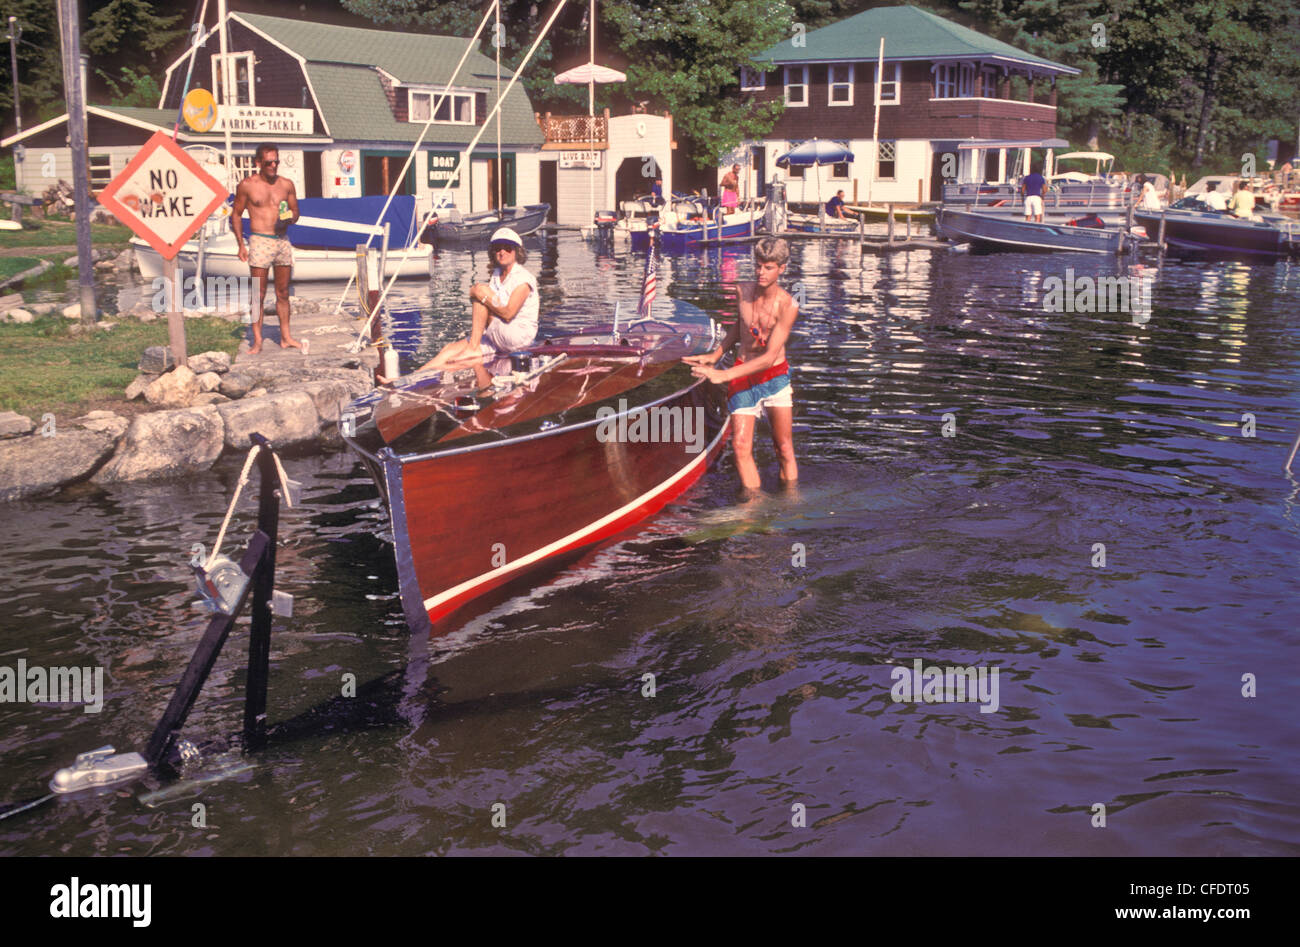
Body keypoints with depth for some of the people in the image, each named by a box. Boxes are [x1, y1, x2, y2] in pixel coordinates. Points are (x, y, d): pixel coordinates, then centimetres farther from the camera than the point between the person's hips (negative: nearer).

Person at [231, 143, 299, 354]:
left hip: (283, 241, 4)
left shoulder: (286, 184, 7)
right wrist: (241, 244, -4)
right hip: (260, 242, -3)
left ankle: (286, 337, 17)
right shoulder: (247, 185, -2)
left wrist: (288, 219, -8)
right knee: (258, 295, -3)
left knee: (283, 293, 9)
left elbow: (295, 211, 17)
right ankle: (257, 340, 2)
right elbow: (236, 214, 4)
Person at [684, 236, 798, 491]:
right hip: (743, 376, 3)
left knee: (784, 448, 1)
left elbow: (770, 357, -23)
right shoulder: (743, 291, -5)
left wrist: (724, 375, -28)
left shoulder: (788, 305, -19)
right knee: (741, 446, -8)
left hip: (775, 376, -3)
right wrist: (715, 355, 11)